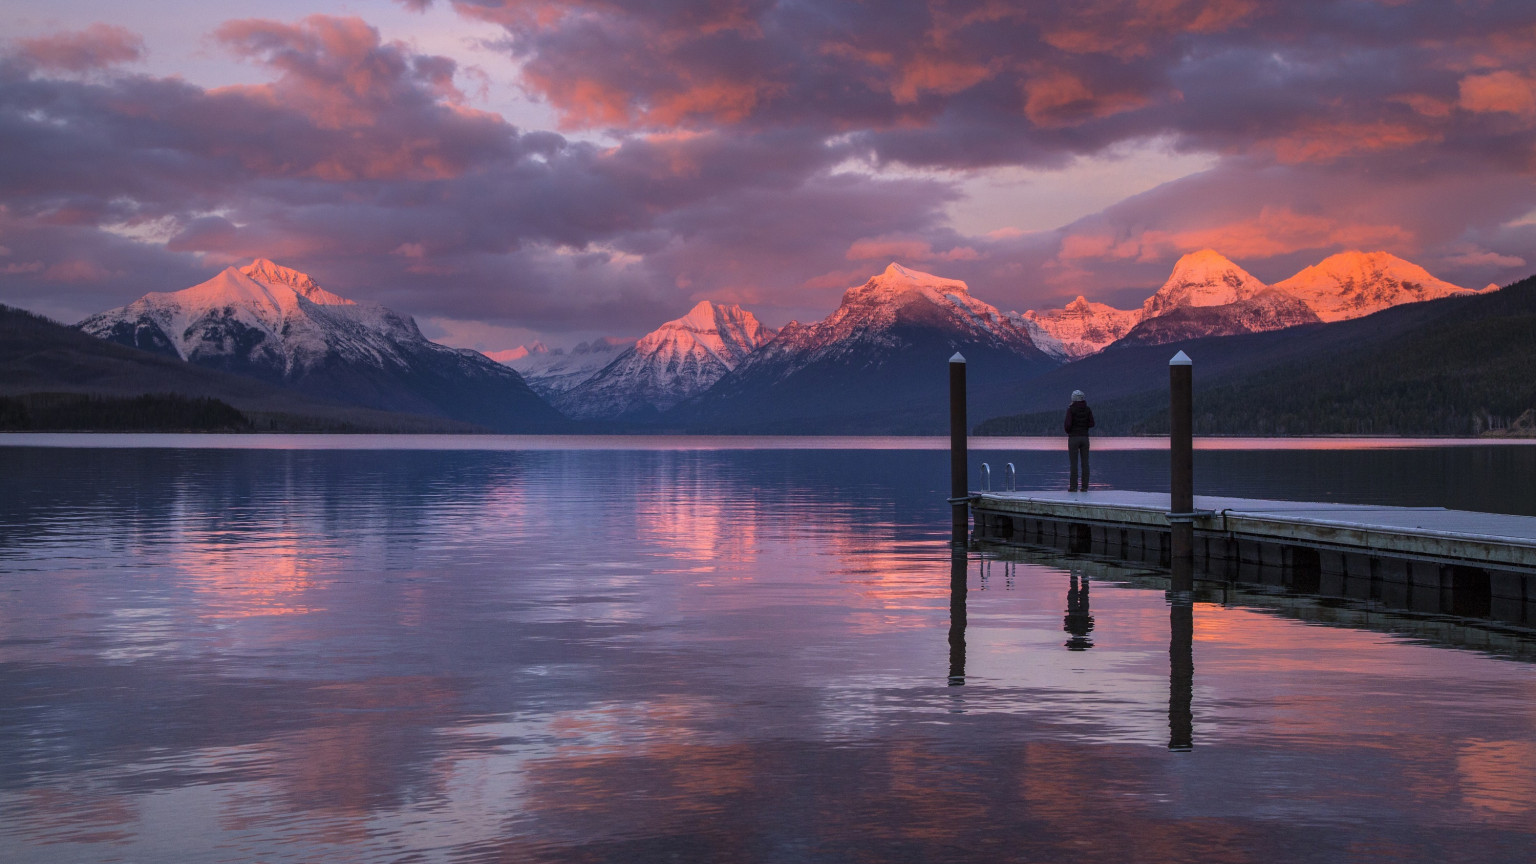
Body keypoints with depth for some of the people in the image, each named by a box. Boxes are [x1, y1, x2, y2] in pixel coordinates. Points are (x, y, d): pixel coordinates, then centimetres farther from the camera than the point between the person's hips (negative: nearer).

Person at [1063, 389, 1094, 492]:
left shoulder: (1071, 409, -9)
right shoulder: (1088, 409, 4)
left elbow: (1068, 424, -15)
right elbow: (1091, 424, 3)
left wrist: (1066, 429, 7)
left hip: (1073, 438, -4)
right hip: (1084, 437, 4)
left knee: (1074, 463, -2)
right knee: (1085, 463, 5)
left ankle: (1073, 486, -3)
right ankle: (1085, 486, 3)